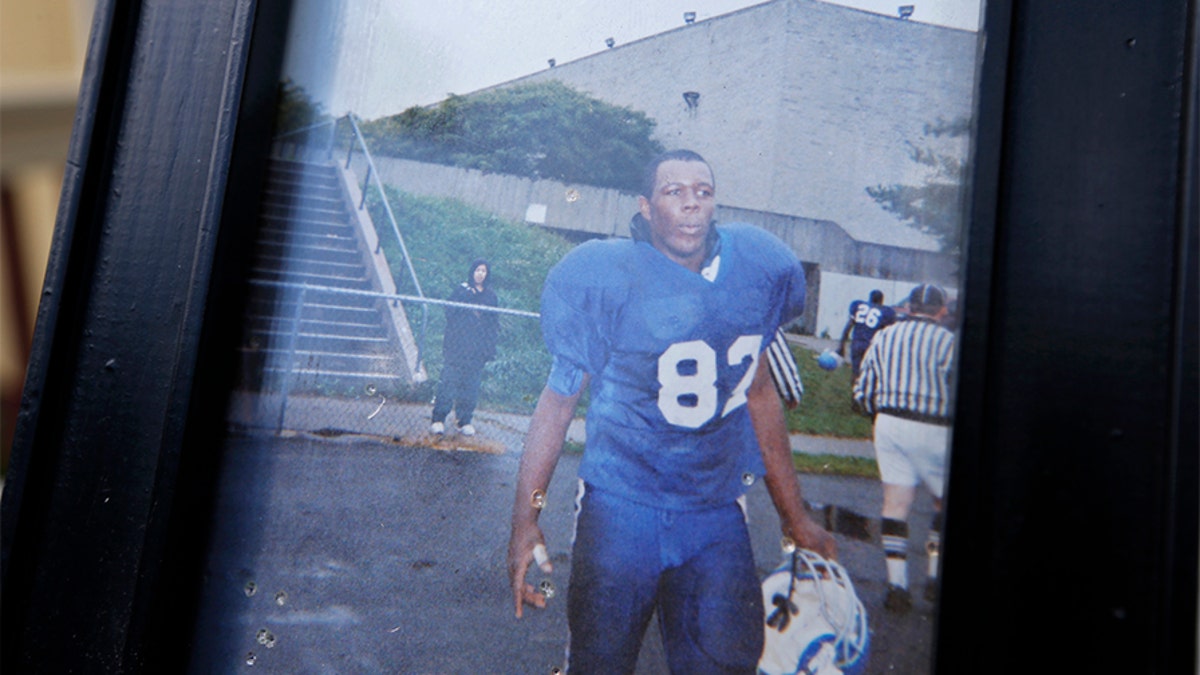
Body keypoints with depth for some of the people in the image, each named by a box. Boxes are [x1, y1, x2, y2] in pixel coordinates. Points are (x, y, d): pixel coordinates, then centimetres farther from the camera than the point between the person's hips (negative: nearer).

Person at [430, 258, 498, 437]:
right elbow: (450, 312, -6)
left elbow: (494, 322, 14)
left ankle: (465, 422, 12)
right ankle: (438, 420, -2)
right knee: (449, 381, -6)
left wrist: (490, 347, 6)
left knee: (471, 385, 3)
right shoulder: (461, 290, 3)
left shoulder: (491, 295, 11)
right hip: (457, 346, -3)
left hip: (478, 348, 3)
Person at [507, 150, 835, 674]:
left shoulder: (757, 272, 1)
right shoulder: (608, 279, -11)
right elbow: (559, 395, -5)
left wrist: (794, 515, 16)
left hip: (717, 511, 4)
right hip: (621, 503, -3)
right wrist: (525, 519, -7)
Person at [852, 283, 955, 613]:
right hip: (932, 430, -4)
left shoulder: (883, 337, 9)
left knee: (896, 501, 7)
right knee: (945, 499, 15)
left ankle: (897, 584, 5)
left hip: (888, 425, 4)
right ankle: (935, 576, 16)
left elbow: (862, 391, 10)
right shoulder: (947, 341, -6)